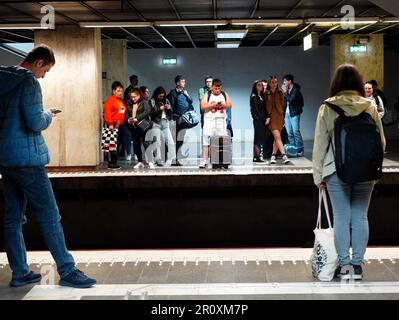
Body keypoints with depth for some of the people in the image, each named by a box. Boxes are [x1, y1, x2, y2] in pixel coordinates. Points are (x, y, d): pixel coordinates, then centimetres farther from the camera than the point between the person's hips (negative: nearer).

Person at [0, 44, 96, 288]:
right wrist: (49, 115, 0)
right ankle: (67, 270, 1)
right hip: (26, 158, -9)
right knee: (49, 215, -3)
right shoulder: (28, 81, -13)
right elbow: (36, 123, -20)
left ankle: (20, 273, 15)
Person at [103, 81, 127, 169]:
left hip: (120, 125, 8)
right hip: (113, 125, -8)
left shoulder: (121, 101, 19)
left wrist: (123, 122, 14)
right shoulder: (110, 100, -6)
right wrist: (110, 124, -20)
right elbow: (107, 112, -14)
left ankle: (113, 162, 16)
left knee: (119, 144, 9)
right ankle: (112, 163, -3)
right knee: (114, 144, -8)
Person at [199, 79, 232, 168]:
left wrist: (223, 105, -12)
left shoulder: (225, 95, 12)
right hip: (209, 120, -2)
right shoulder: (207, 95, 3)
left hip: (221, 121, 3)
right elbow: (202, 106, -6)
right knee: (206, 141, -8)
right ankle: (204, 161, -8)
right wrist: (213, 105, -16)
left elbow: (230, 105, 7)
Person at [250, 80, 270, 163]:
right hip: (258, 120, -7)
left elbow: (265, 109, 14)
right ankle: (257, 157, -9)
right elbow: (255, 110, -10)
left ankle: (256, 157, 6)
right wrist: (264, 119, -11)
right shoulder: (254, 96, -4)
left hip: (264, 120, 7)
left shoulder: (262, 96, 18)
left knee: (263, 137, 4)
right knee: (258, 138, -9)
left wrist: (268, 117, -2)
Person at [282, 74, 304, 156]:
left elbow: (291, 100, -20)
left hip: (294, 113, -7)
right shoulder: (287, 90, 12)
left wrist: (285, 92, -10)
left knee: (296, 131, -9)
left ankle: (300, 150, -5)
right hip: (287, 113, 7)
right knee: (289, 133, 6)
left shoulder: (295, 89, -7)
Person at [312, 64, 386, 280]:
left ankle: (344, 265, 9)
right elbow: (381, 141, 4)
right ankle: (357, 265, 13)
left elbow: (320, 144, -3)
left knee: (341, 217, 5)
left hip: (337, 171, -1)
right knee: (360, 217, 8)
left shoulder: (327, 108, -5)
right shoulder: (370, 107, 0)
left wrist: (318, 174, 4)